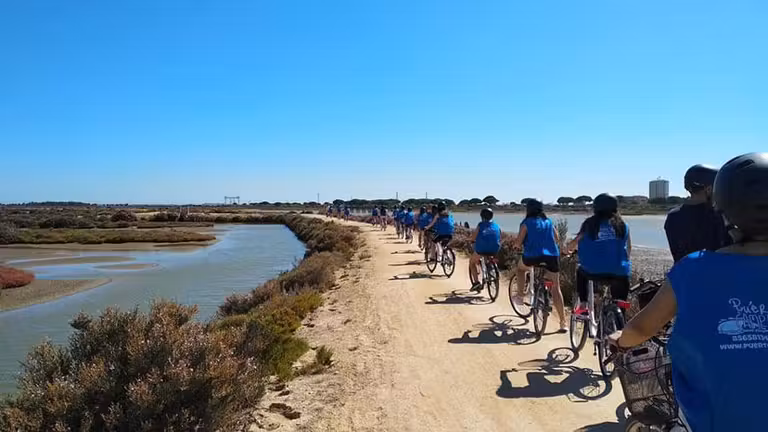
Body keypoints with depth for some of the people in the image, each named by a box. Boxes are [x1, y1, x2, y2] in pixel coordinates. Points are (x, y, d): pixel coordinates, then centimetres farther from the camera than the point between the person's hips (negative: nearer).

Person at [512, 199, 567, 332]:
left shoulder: (527, 223, 3)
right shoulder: (549, 222, 16)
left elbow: (518, 242, -4)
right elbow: (557, 240, 18)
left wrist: (516, 245, 19)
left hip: (532, 256, -3)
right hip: (552, 256, 3)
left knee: (520, 268, 31)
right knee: (555, 288, 8)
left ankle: (519, 296, 28)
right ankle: (563, 323, 4)